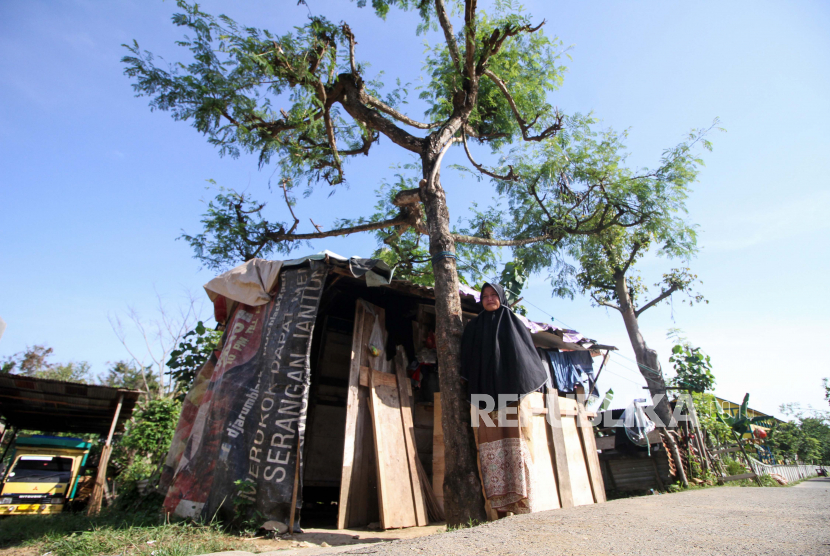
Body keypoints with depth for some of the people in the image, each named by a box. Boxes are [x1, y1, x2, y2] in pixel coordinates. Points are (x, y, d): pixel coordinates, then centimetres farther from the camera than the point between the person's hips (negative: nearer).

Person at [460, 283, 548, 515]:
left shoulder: (514, 323, 12)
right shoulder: (473, 327, 15)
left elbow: (527, 355, 8)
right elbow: (467, 361, 13)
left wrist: (523, 386, -5)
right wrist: (474, 392, 0)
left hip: (511, 394, -1)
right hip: (486, 395, 1)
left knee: (516, 446, -6)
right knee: (491, 448, -4)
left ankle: (522, 507, -1)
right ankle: (501, 508, 0)